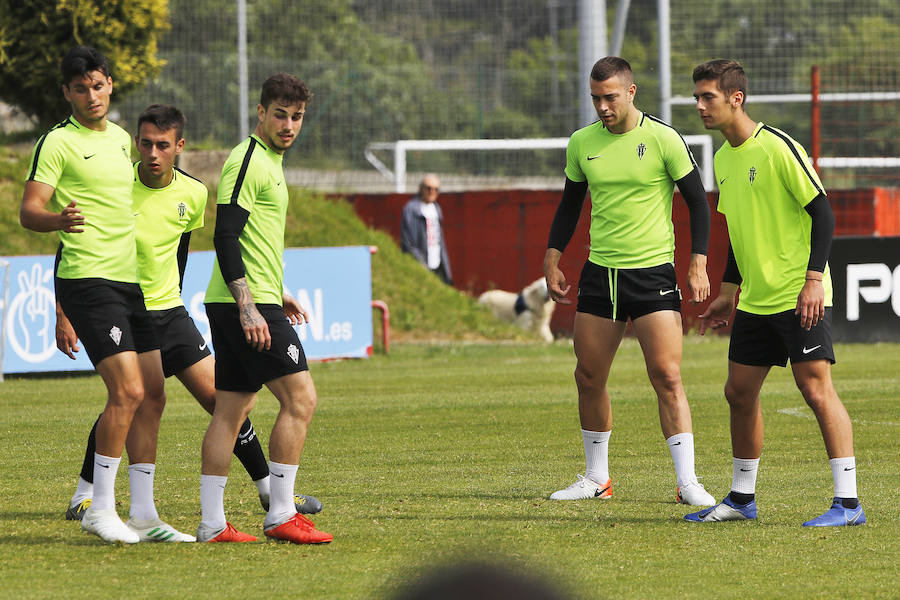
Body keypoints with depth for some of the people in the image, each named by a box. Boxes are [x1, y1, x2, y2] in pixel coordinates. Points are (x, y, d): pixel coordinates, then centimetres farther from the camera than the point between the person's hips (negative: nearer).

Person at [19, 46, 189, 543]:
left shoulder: (120, 138, 16)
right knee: (127, 390, -17)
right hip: (87, 279, -8)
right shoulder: (58, 142, -6)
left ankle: (144, 511, 11)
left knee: (152, 395, 5)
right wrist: (57, 219, -33)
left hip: (131, 280, 8)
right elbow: (28, 211, -11)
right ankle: (101, 509, -9)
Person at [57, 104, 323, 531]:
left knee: (218, 397, 1)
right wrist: (63, 315, -12)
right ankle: (84, 495, -8)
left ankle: (270, 490, 13)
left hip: (168, 311, 5)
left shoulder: (193, 195, 0)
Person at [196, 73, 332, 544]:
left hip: (247, 304, 10)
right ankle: (281, 515, -10)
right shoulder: (248, 161, -12)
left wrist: (277, 294, 30)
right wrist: (248, 307, -25)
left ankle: (211, 523, 8)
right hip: (246, 304, -10)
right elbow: (225, 237, -19)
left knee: (231, 409, 8)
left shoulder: (266, 162, 20)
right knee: (300, 398, -11)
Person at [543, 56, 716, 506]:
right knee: (589, 377, 5)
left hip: (653, 269, -4)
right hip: (599, 273, 4)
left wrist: (698, 264, -8)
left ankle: (687, 482, -8)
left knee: (667, 377, -11)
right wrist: (552, 260, 11)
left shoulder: (662, 140, -7)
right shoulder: (581, 144, 6)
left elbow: (698, 202, -1)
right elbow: (570, 203, 19)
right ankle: (596, 478, 19)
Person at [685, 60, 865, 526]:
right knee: (739, 392, 10)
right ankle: (742, 498, 22)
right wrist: (727, 293, 22)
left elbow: (822, 212, -13)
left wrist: (814, 280, -20)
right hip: (754, 300, 8)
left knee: (816, 389, -12)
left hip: (799, 297, -8)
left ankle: (847, 502, -11)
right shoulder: (723, 159, 12)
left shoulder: (778, 147, -13)